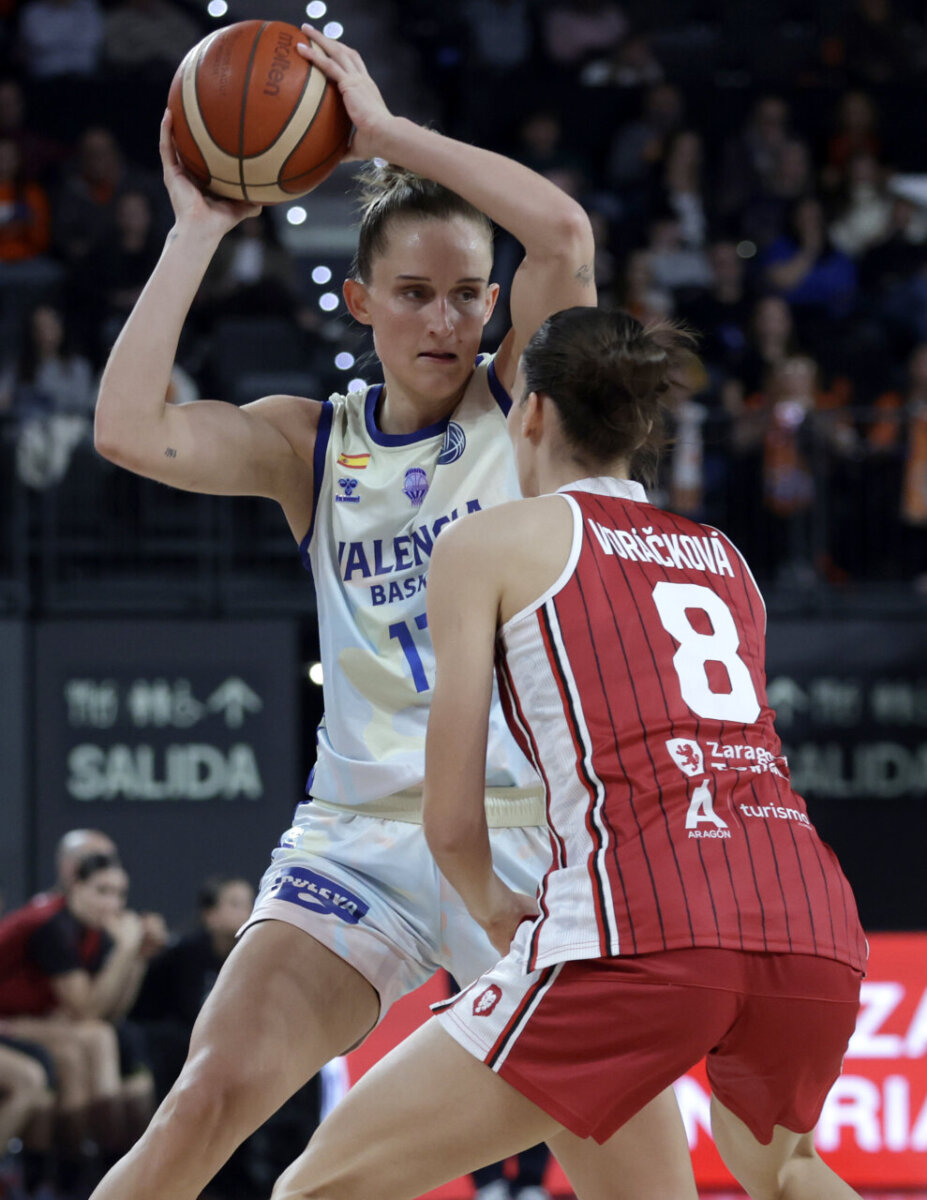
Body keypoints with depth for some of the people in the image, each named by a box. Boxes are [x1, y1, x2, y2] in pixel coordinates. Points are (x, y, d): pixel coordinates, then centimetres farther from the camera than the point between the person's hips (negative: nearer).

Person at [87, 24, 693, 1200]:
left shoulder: (523, 406, 5)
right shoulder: (311, 444, 9)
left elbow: (564, 233, -13)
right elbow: (132, 432, -7)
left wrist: (385, 130, -9)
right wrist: (197, 231, -3)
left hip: (528, 827, -1)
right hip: (361, 829, 1)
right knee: (206, 1103, -14)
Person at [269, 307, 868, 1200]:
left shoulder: (491, 543, 13)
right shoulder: (725, 559, 28)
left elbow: (452, 822, 10)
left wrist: (492, 909, 31)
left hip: (641, 924, -6)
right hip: (814, 921, 6)